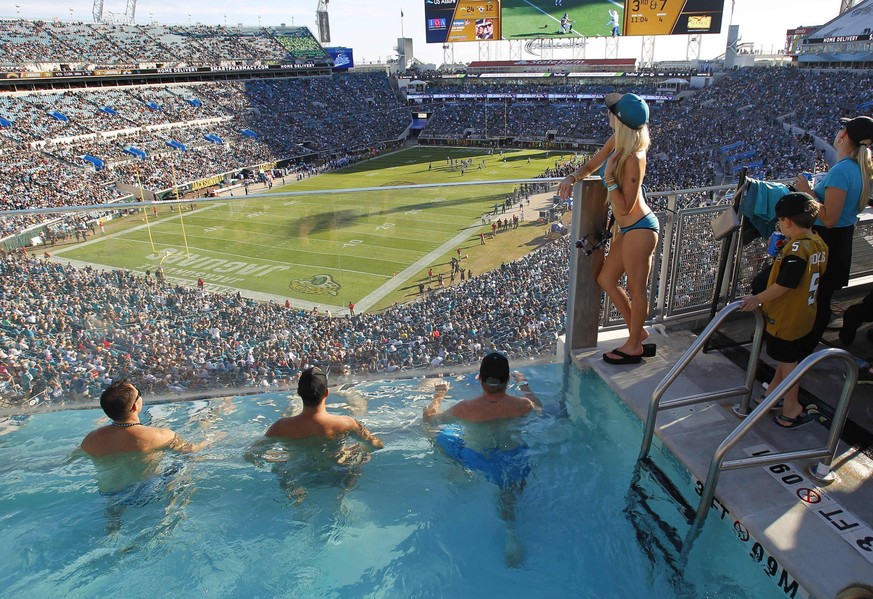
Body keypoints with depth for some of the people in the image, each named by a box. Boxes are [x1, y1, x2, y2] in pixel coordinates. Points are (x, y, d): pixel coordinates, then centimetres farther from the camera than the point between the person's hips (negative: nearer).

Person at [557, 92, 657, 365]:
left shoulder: (633, 159, -25)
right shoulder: (615, 142, -1)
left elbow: (625, 208, -20)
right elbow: (590, 166, 14)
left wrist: (609, 178, -28)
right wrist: (572, 177, -5)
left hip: (639, 229, -10)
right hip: (627, 228, 10)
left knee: (636, 289, 6)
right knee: (606, 280, 18)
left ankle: (634, 346, 24)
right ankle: (638, 332, 33)